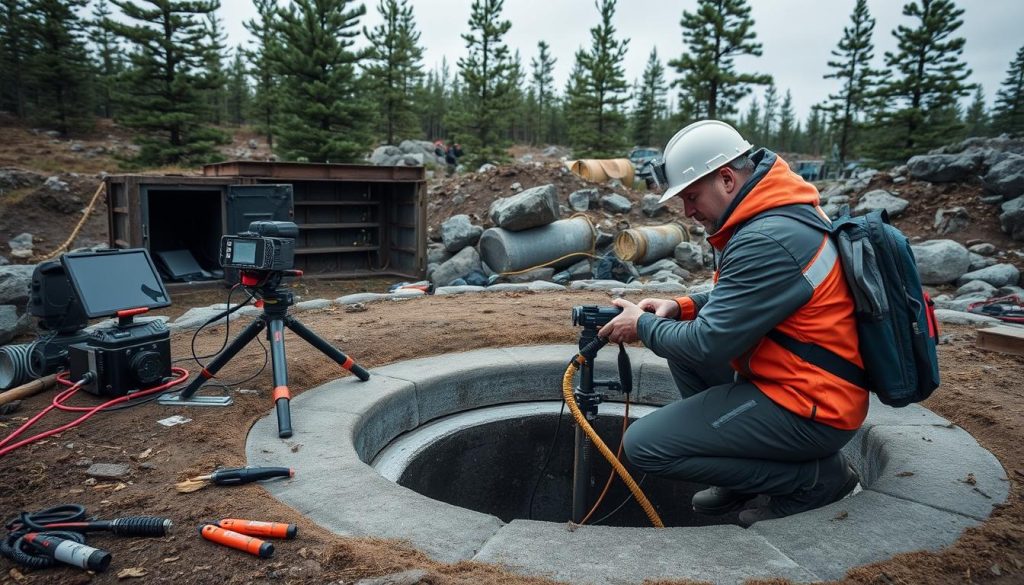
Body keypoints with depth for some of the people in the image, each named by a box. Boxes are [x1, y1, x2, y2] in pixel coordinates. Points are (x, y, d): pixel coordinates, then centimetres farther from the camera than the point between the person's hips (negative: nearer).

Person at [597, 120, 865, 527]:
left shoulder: (767, 240, -25)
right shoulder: (779, 211, 6)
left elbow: (710, 344, -24)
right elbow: (738, 298, 19)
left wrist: (643, 326, -7)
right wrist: (681, 307, 4)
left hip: (810, 411, -10)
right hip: (810, 384, 10)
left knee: (643, 445, -12)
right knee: (680, 334, 16)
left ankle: (815, 475, 0)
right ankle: (744, 476, 17)